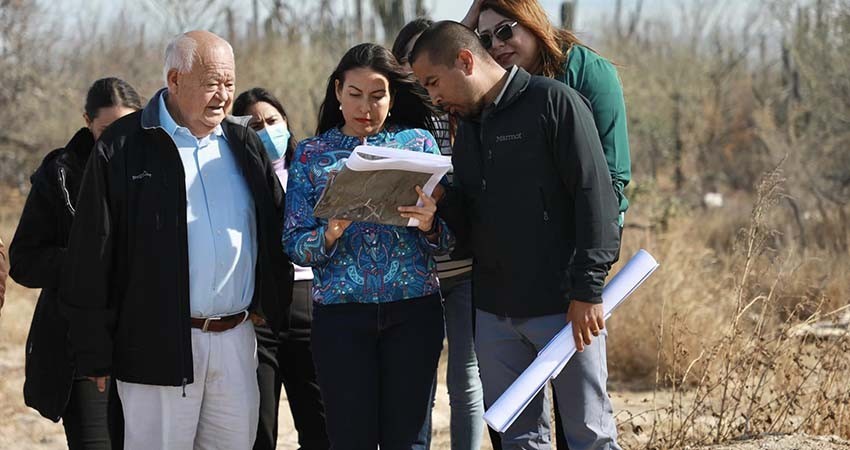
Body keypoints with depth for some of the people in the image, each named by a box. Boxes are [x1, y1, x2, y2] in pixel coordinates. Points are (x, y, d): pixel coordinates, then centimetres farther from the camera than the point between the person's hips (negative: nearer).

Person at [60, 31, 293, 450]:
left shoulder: (245, 145, 13)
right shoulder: (123, 147, -4)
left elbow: (276, 230, 21)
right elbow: (91, 255, -4)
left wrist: (270, 303, 9)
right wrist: (95, 353, -6)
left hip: (237, 338, 5)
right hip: (159, 346, -5)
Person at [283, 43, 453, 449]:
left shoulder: (418, 141, 8)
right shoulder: (311, 154, 7)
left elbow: (446, 241, 5)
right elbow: (294, 245, 1)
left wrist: (428, 225, -17)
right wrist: (329, 234, -19)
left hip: (413, 310, 0)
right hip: (340, 314, 0)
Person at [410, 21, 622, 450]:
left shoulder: (553, 103, -7)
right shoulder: (467, 128, 17)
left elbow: (595, 196, -12)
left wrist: (587, 290, -17)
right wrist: (437, 203, -4)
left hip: (563, 304, -7)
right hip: (494, 310, 7)